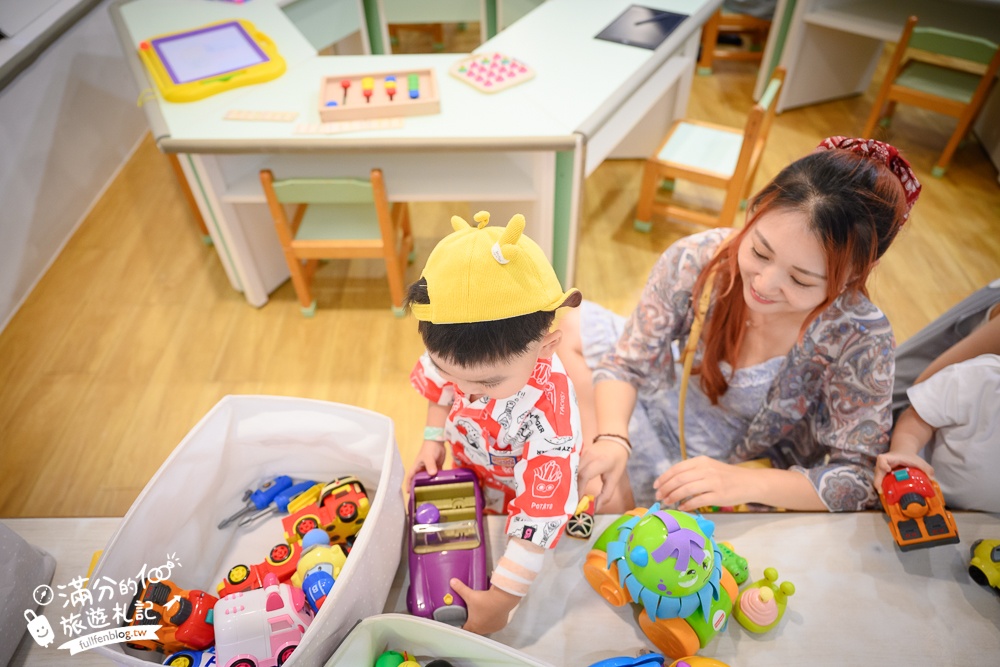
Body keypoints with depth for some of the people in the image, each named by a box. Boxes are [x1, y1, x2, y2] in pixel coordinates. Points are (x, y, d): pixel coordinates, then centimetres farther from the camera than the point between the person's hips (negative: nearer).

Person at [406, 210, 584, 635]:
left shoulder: (548, 415, -45)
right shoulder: (457, 354, -29)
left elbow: (541, 514, -40)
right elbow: (439, 385, -2)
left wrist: (501, 599, -37)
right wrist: (433, 439, -7)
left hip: (516, 499, -5)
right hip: (469, 480, 5)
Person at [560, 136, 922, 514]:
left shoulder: (861, 341, -29)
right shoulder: (696, 260, -26)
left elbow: (858, 479, -22)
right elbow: (627, 365, -16)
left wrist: (744, 482, -38)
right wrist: (612, 438, -34)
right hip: (668, 407, 4)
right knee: (572, 325, -6)